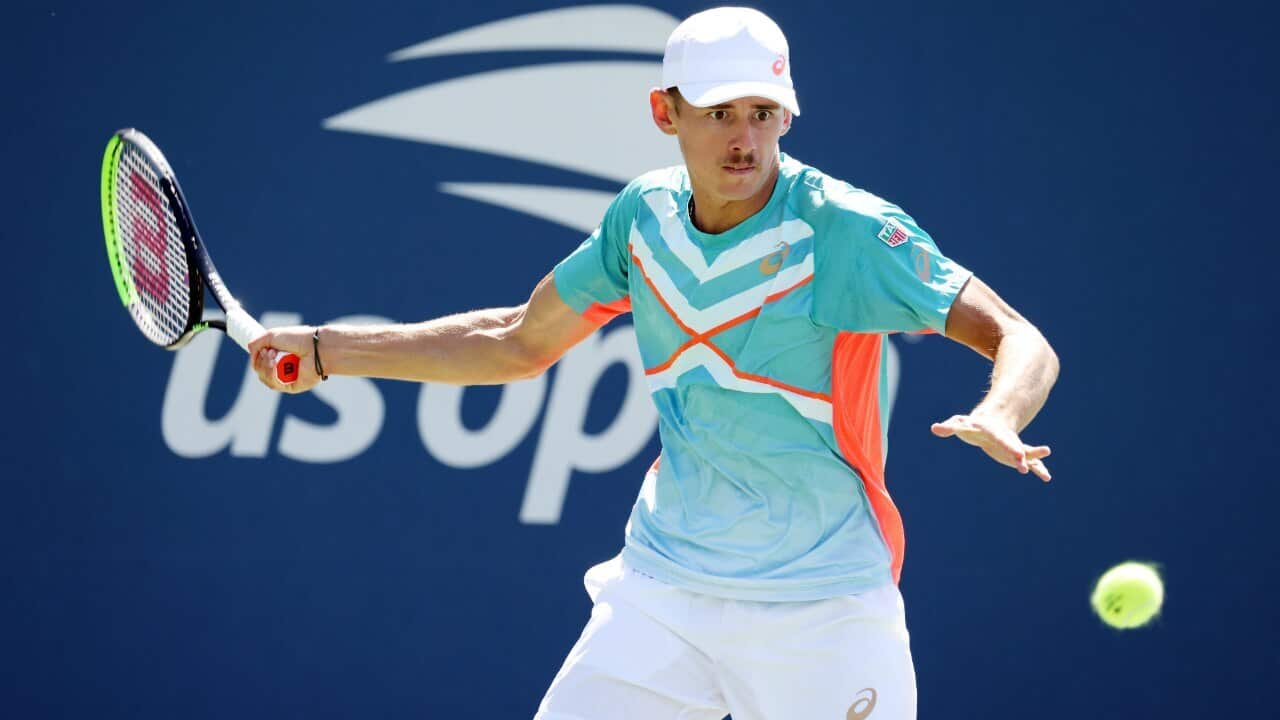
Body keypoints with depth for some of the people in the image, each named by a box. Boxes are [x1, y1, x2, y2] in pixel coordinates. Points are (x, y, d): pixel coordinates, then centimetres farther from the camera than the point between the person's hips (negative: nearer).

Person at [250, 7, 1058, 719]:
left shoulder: (850, 231, -15)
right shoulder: (646, 213, 2)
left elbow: (1021, 341, -18)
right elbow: (520, 343, 16)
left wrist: (997, 419, -41)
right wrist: (324, 349, 14)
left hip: (820, 614, -4)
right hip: (664, 588, 4)